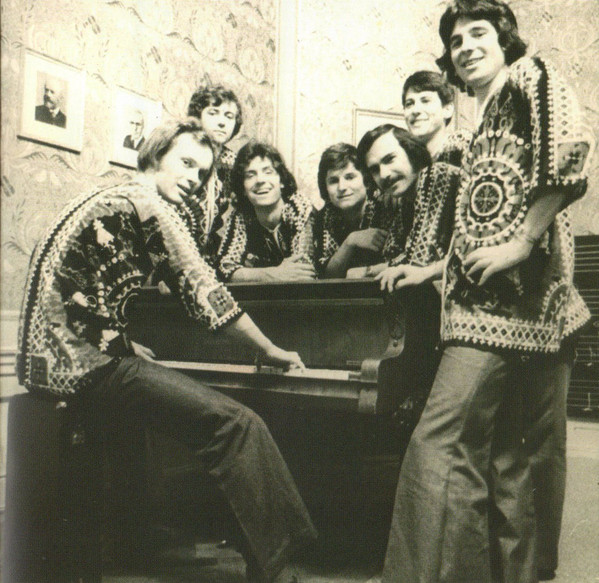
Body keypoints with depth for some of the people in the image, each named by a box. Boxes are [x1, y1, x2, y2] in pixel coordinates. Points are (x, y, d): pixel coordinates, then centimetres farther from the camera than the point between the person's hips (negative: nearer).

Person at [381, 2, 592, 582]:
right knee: (519, 456, 12)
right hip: (509, 307, 9)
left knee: (439, 441, -13)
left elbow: (568, 154, -15)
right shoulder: (484, 127, 27)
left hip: (511, 298, -9)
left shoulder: (531, 76, 4)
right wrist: (431, 269, 19)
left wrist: (521, 243, -17)